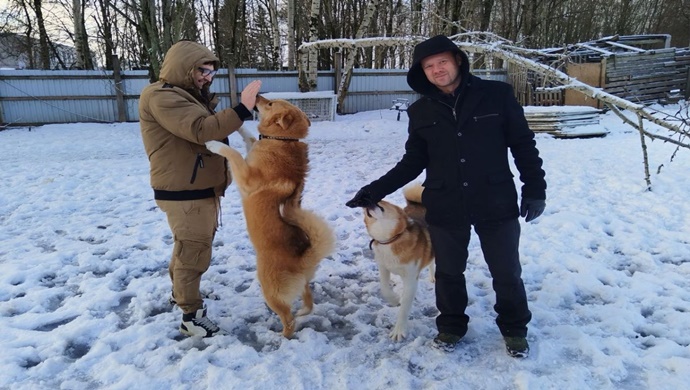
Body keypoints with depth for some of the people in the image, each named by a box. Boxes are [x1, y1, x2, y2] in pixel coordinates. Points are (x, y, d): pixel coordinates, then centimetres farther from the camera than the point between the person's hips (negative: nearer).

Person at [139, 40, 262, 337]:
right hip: (184, 193, -10)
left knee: (189, 248, 22)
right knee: (194, 252, -3)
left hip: (202, 189, 10)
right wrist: (242, 109, -32)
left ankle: (180, 292, 41)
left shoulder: (188, 95, 18)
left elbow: (206, 131, 16)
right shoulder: (162, 98, -16)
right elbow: (201, 130, -30)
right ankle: (191, 316, 9)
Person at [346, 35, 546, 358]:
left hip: (496, 204, -1)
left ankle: (514, 328, 37)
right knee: (449, 272, 15)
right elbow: (413, 163, 4)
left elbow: (523, 145, 0)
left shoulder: (497, 95, -6)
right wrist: (374, 191, -5)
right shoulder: (420, 112, 0)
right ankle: (451, 325, 38)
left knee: (506, 272, 13)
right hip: (445, 208, 2)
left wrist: (535, 188, -1)